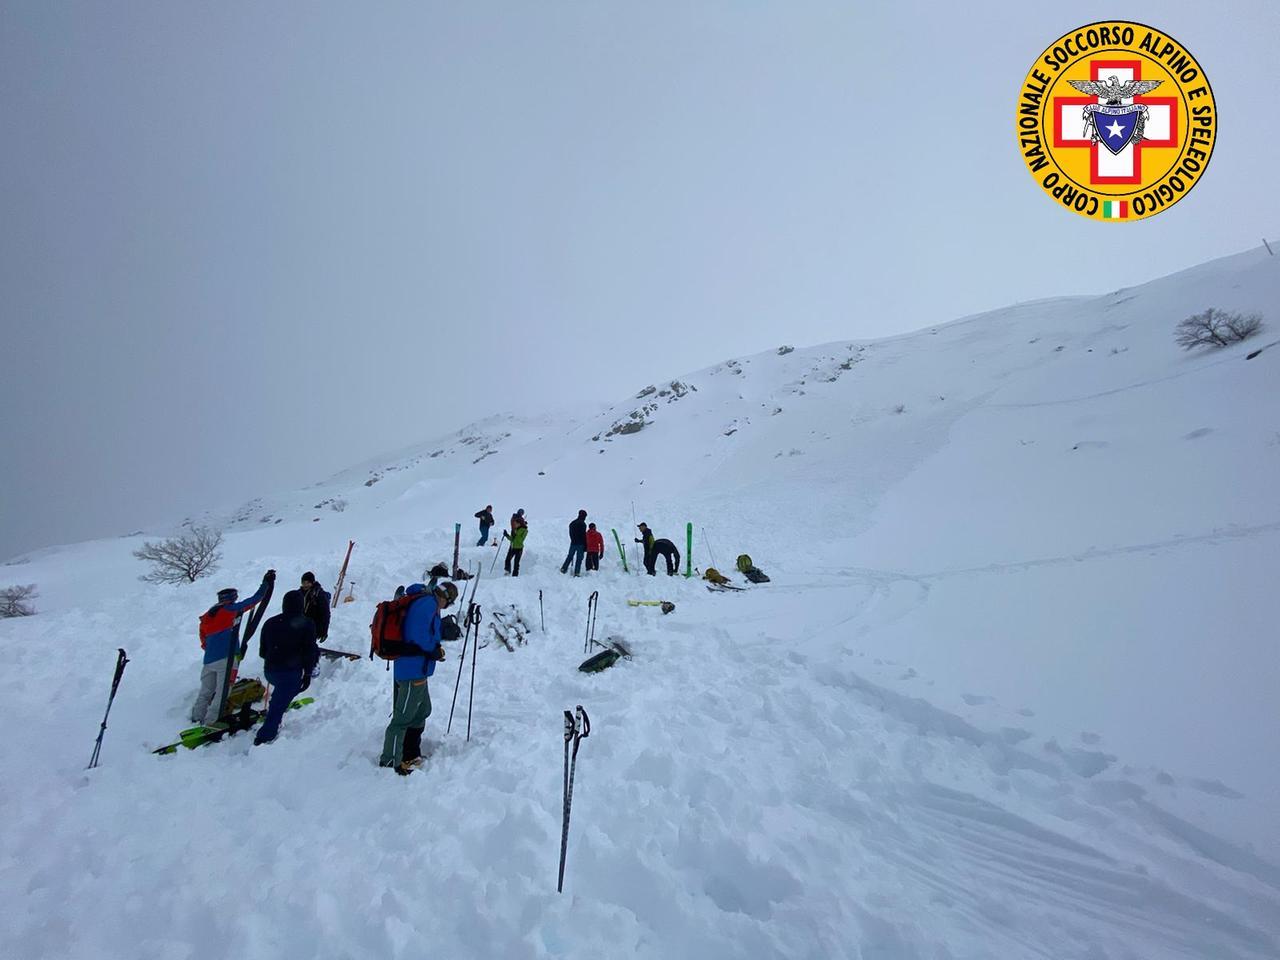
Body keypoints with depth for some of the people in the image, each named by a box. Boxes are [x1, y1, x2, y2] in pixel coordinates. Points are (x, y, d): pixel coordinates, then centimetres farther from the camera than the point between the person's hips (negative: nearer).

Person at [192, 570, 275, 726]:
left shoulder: (206, 616, 15)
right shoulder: (232, 609, -4)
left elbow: (203, 639, 21)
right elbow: (255, 599, -3)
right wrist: (266, 583, 7)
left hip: (209, 660, 7)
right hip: (226, 658, -7)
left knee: (206, 691, 19)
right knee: (222, 692, -2)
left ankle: (197, 717, 26)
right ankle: (211, 721, -4)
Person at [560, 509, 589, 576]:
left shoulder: (572, 523, 10)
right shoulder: (582, 524, -12)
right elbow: (583, 536, -14)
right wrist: (585, 546, -9)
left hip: (573, 543, 6)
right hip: (580, 544, -6)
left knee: (570, 556, 17)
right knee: (579, 558, -1)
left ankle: (564, 568, 14)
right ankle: (577, 572, -3)